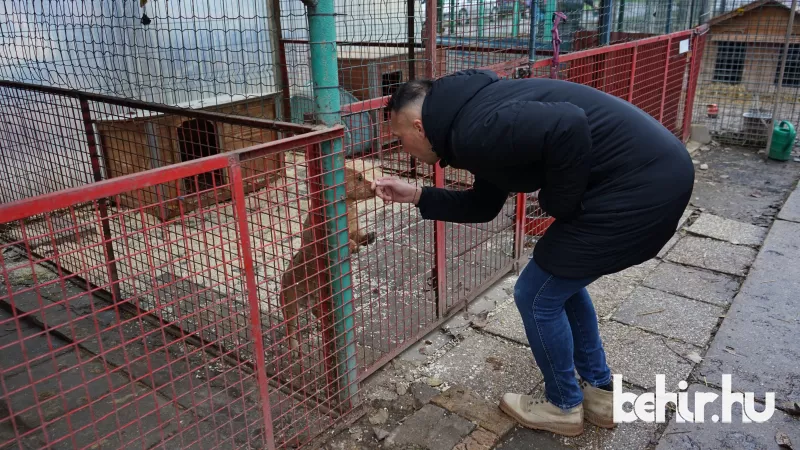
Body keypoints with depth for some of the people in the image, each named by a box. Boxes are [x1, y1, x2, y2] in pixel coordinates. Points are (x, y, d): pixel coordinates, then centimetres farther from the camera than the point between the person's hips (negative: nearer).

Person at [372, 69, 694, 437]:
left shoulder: (476, 131, -17)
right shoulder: (476, 115, 16)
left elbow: (569, 125, -30)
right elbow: (483, 205, 24)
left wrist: (560, 205, -15)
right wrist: (416, 196, 20)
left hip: (640, 185, -10)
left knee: (537, 295, 5)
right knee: (561, 279, 24)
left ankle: (563, 406, 28)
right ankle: (599, 394, 37)